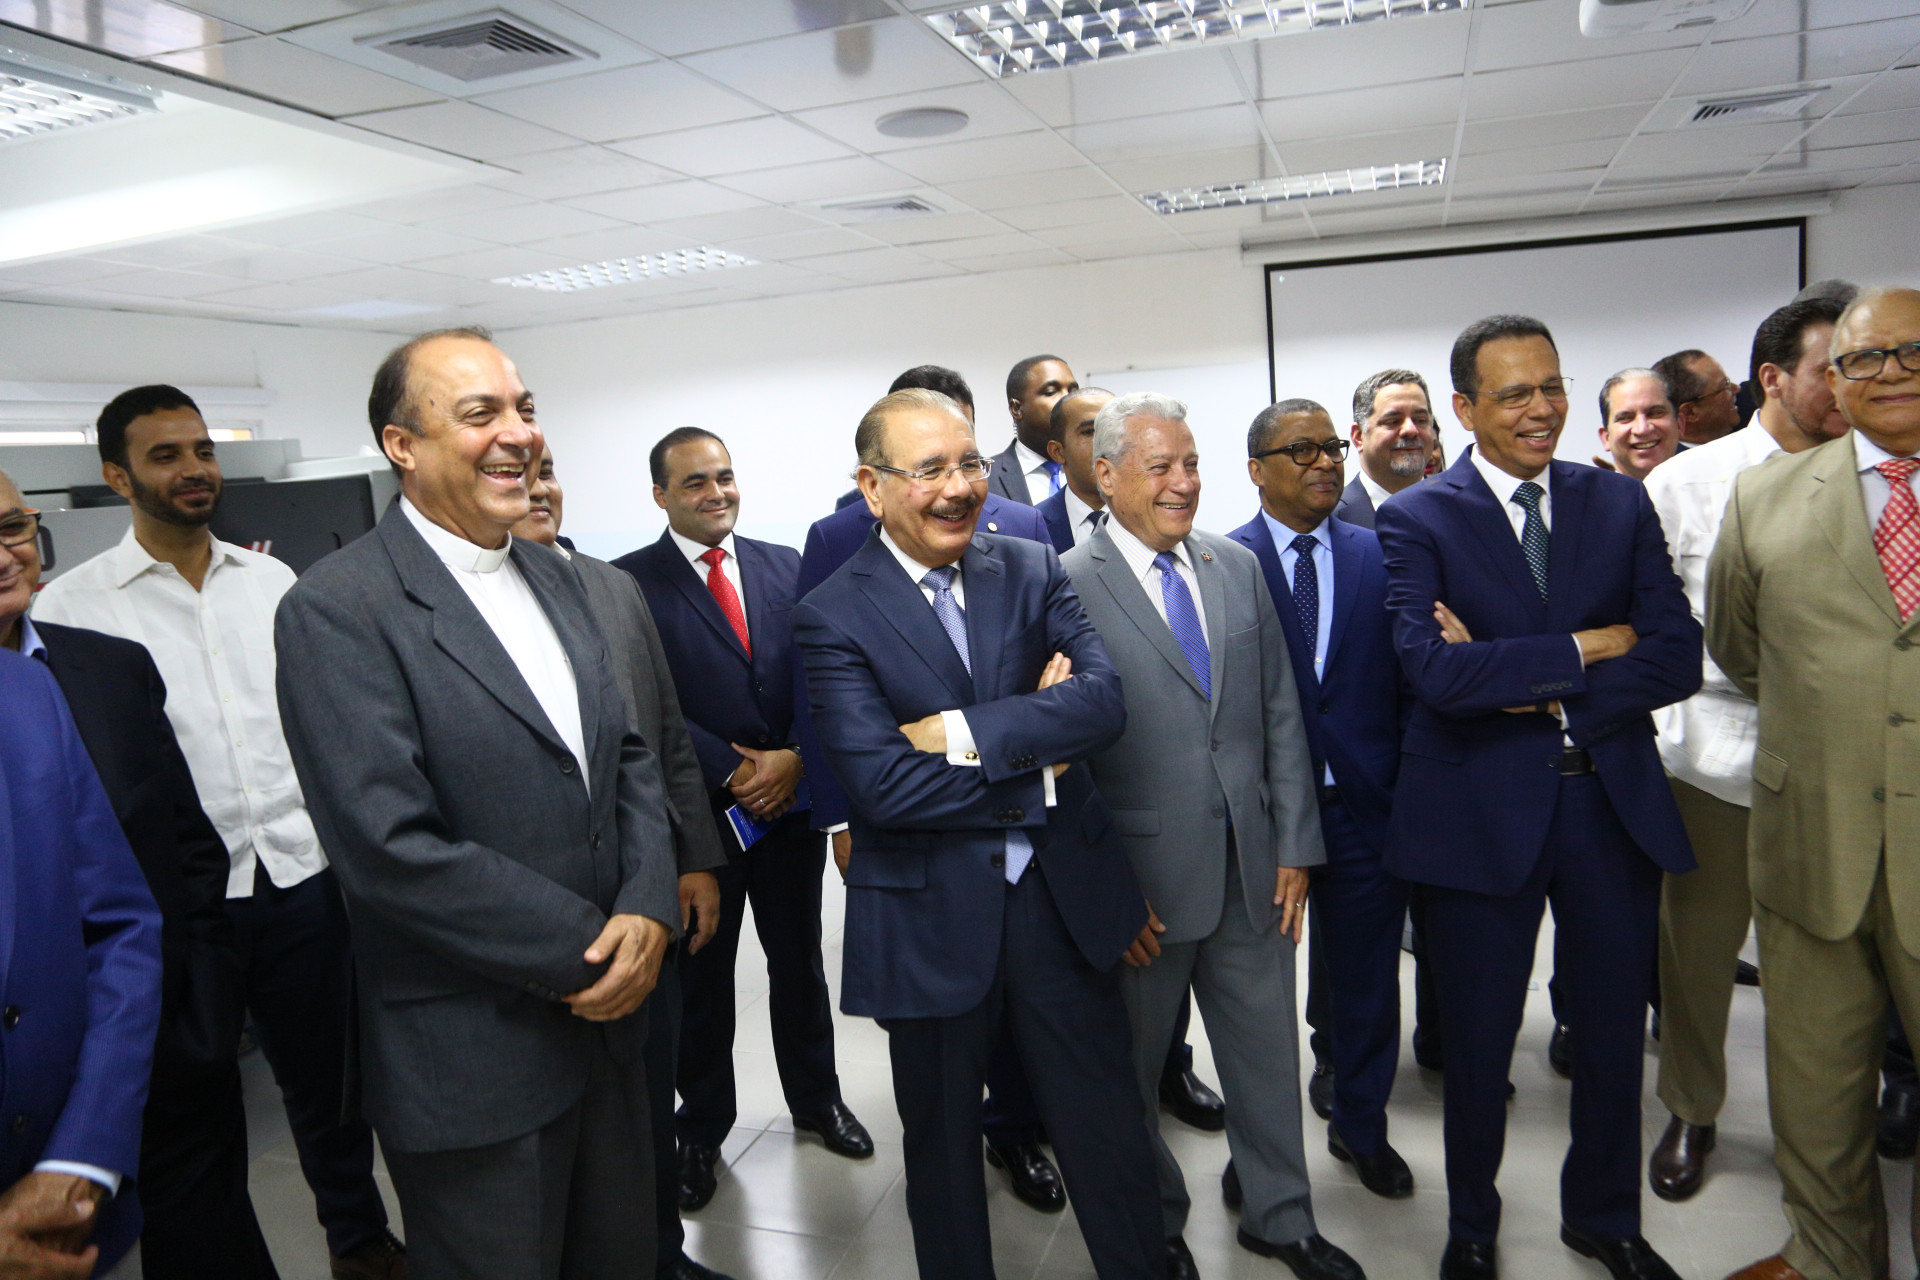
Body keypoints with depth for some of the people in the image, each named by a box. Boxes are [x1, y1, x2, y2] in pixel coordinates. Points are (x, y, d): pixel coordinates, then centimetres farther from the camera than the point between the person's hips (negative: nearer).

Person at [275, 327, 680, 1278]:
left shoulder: (554, 577, 7)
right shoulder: (338, 610, -16)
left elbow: (627, 755, 7)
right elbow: (391, 848, -22)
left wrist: (648, 911, -8)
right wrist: (588, 949, -17)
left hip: (606, 1013, 7)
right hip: (473, 1065, -6)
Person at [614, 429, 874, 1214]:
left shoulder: (786, 566, 6)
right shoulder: (630, 583, -6)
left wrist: (795, 759, -13)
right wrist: (733, 772, -16)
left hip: (792, 800, 3)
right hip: (697, 812, -3)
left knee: (799, 960, 17)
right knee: (699, 977, 12)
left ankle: (816, 1098, 38)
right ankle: (700, 1131, 32)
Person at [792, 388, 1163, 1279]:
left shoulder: (1033, 571, 1)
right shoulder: (833, 615, -10)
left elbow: (1103, 701, -13)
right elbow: (879, 784, -21)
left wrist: (964, 732, -21)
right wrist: (1035, 746, -14)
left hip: (1064, 897, 2)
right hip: (931, 919, -2)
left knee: (1109, 1132, 17)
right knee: (941, 1146, 20)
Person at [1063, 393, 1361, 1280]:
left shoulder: (1240, 568, 5)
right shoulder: (1066, 586, -12)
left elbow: (1280, 714, 7)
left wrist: (1295, 844, 3)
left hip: (1253, 870, 5)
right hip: (1143, 878, -4)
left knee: (1267, 1050, 18)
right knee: (1135, 1067, 15)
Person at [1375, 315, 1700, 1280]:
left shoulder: (1621, 503, 5)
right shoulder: (1417, 520, -7)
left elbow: (1678, 658, -5)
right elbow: (1435, 672, -21)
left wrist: (1532, 688, -16)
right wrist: (1583, 648, -14)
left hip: (1613, 802, 4)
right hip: (1481, 813, -3)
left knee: (1613, 1030, 18)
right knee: (1478, 1038, 13)